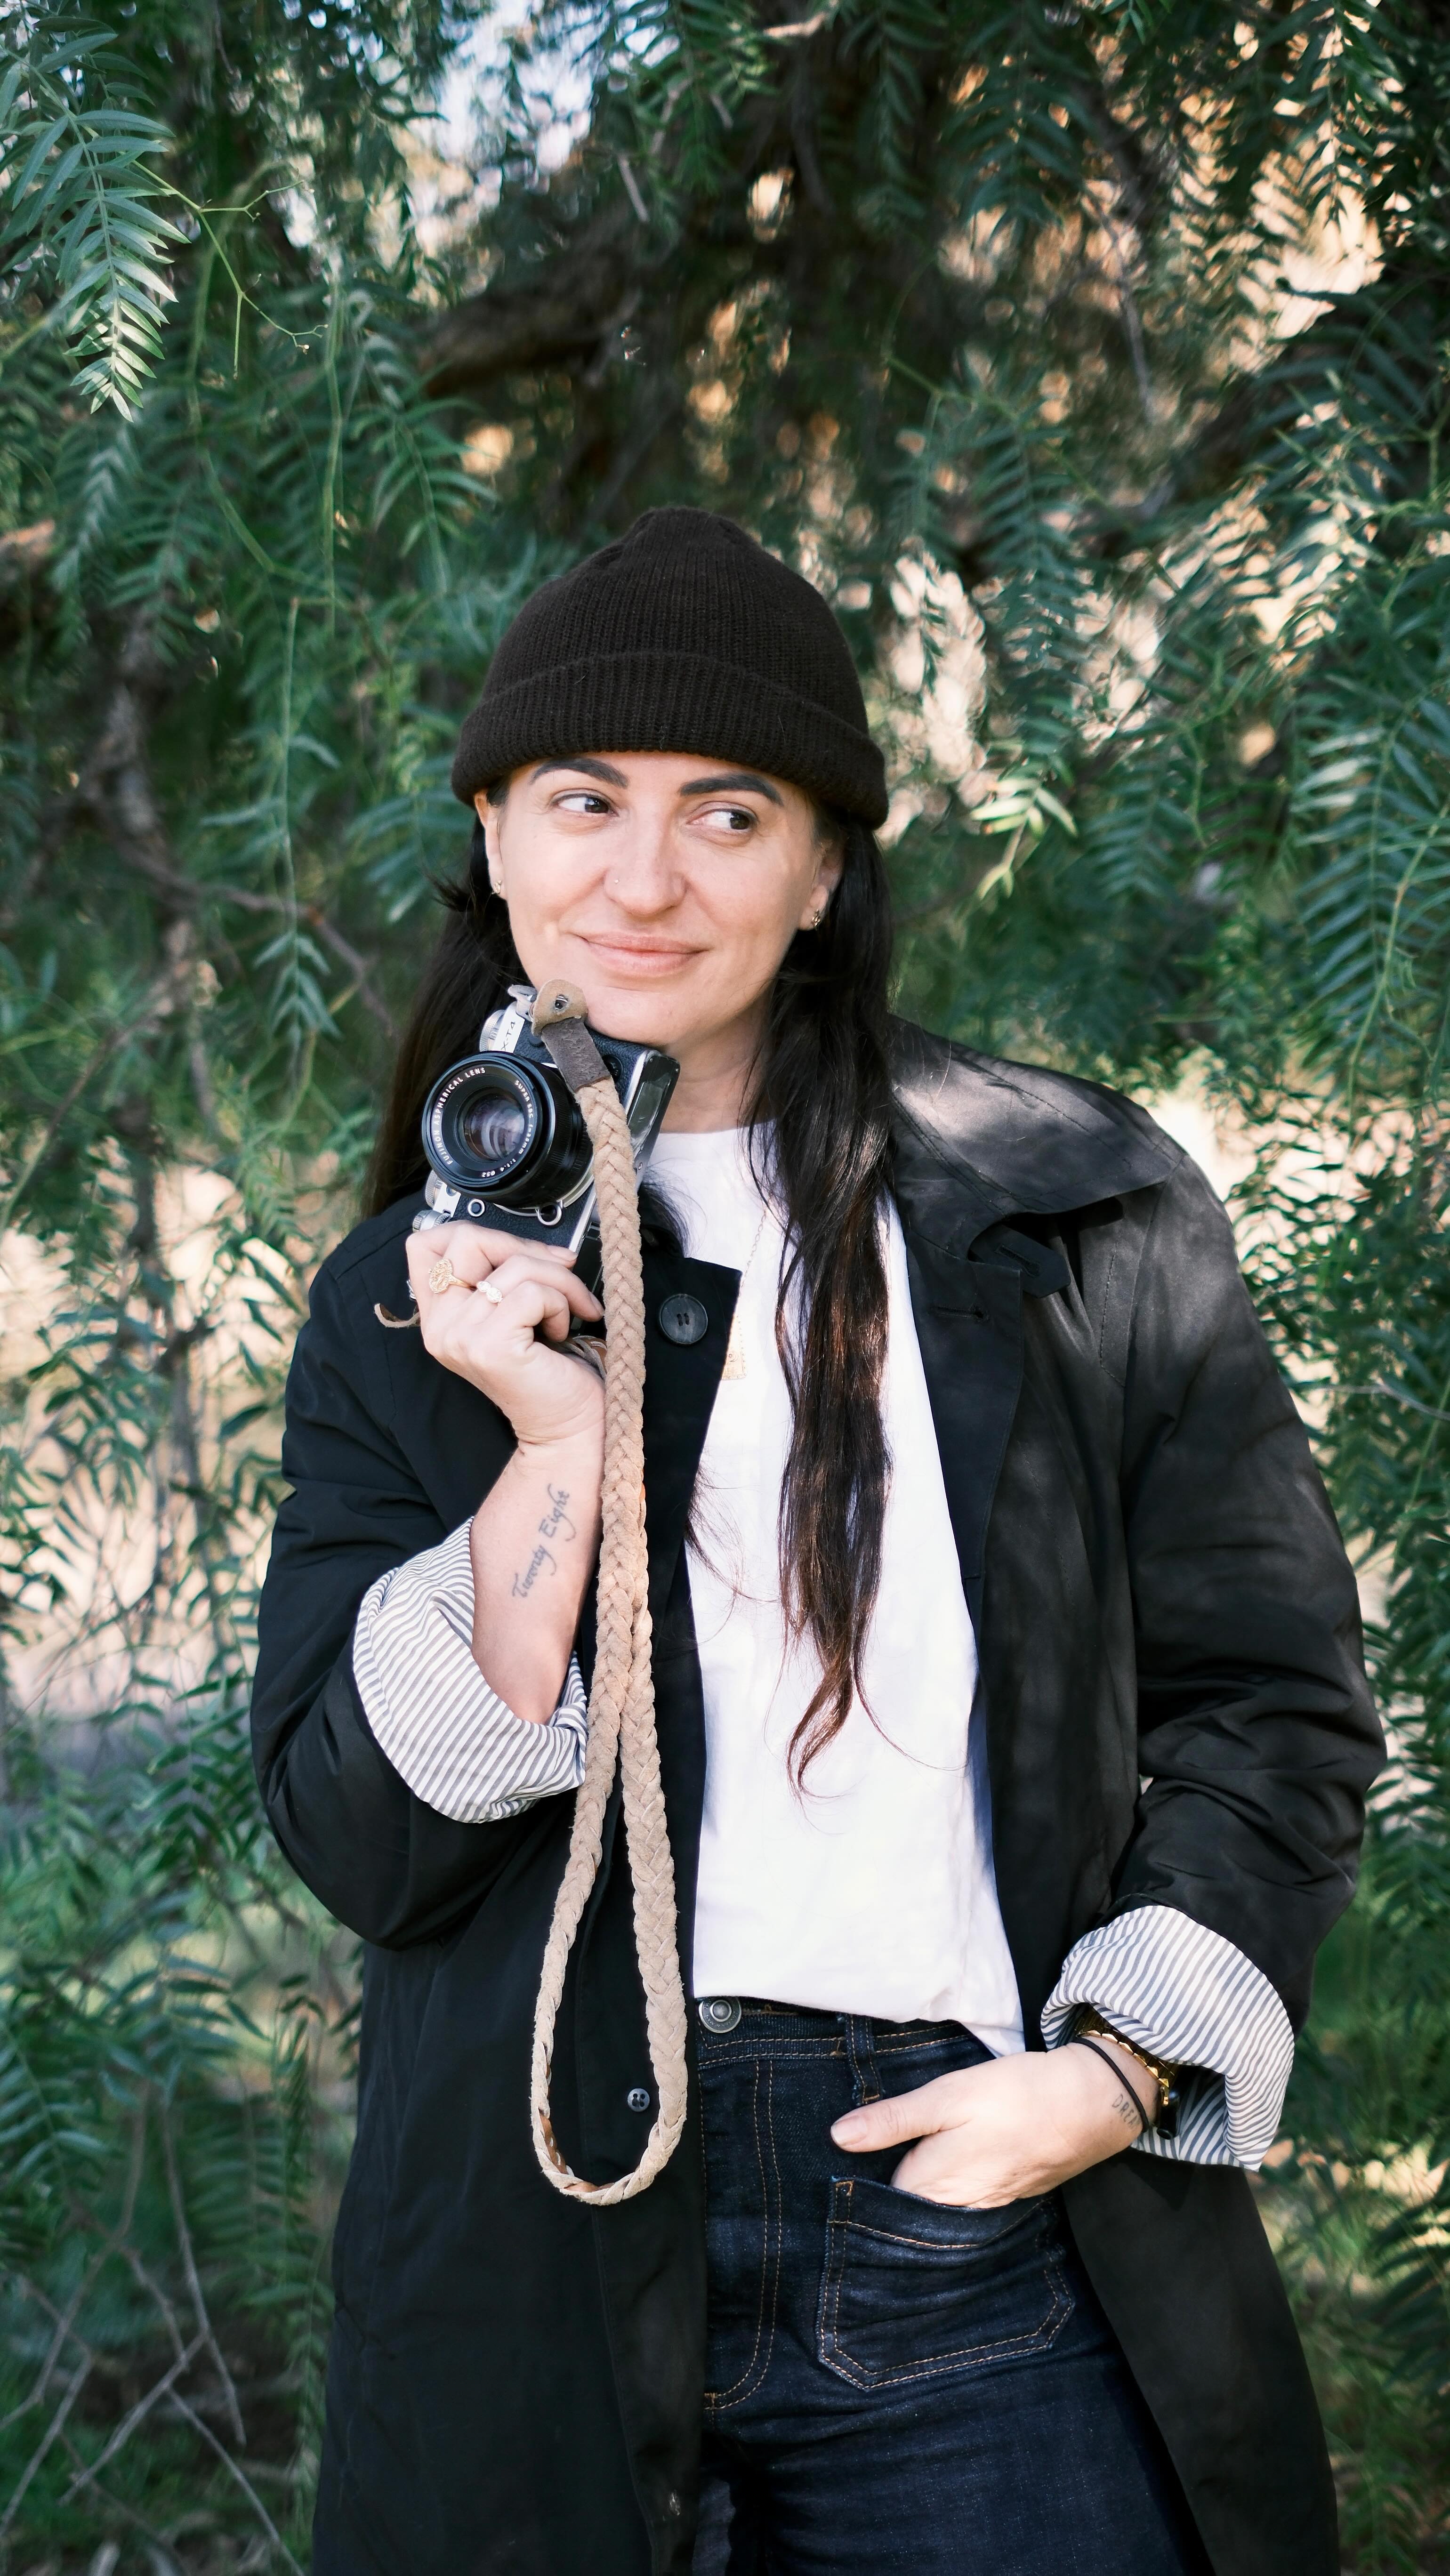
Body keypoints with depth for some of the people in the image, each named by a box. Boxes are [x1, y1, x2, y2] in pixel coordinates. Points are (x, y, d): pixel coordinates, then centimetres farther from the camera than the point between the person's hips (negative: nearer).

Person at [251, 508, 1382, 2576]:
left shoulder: (1081, 1221, 1)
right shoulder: (413, 1301, 7)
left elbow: (1275, 1710, 5)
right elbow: (359, 1845, -1)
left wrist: (1114, 2070, -8)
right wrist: (558, 1454, -12)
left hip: (992, 2234, -1)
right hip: (557, 2256, 1)